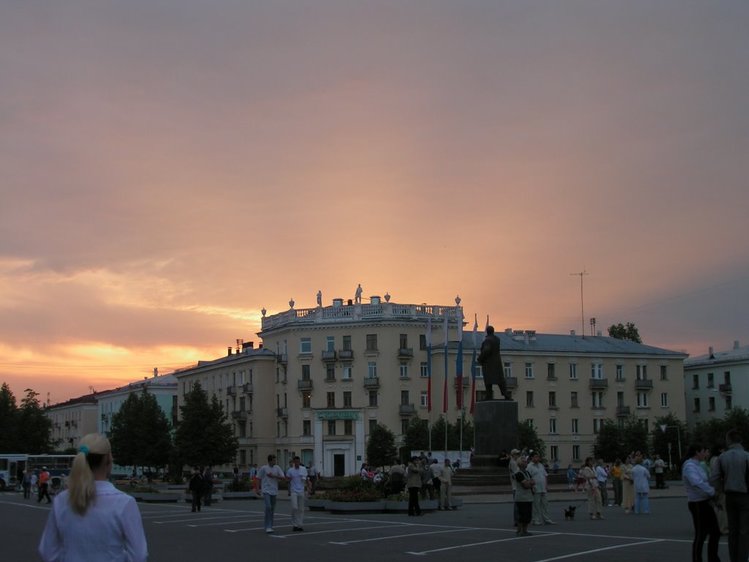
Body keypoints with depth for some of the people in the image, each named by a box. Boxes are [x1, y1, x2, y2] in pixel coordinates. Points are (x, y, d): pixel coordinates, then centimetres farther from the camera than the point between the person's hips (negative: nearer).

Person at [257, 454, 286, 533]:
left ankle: (270, 526, 21)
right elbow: (258, 478, 2)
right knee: (268, 507, -17)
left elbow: (283, 477, -2)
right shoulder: (263, 468, -5)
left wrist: (273, 476, -13)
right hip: (266, 491, -4)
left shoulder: (277, 468, 4)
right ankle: (268, 527, -14)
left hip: (274, 491, 4)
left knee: (272, 509, 10)